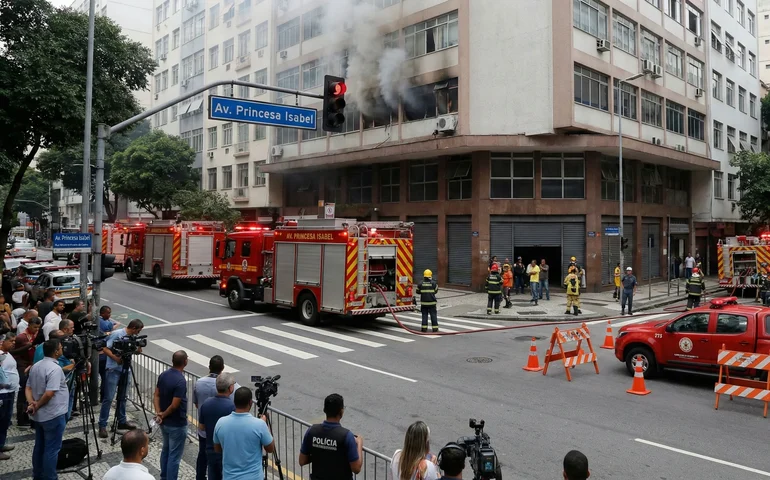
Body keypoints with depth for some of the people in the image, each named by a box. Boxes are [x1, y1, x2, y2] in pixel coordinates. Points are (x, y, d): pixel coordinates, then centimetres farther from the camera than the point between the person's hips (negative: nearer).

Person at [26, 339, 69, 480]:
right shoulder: (55, 368, -22)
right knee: (51, 449, 1)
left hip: (39, 415, 9)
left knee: (39, 446, 19)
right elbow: (49, 394, -27)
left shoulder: (35, 366, 7)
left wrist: (32, 403, -5)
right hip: (53, 415, -9)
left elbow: (28, 388, 8)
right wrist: (37, 406, -12)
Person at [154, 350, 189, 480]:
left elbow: (157, 395, 2)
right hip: (177, 424, -9)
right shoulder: (181, 381, -27)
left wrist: (158, 413, -5)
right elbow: (174, 405, -25)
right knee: (174, 455, 3)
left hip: (164, 422, 9)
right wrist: (163, 415, -9)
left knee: (166, 450, 23)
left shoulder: (163, 375, -1)